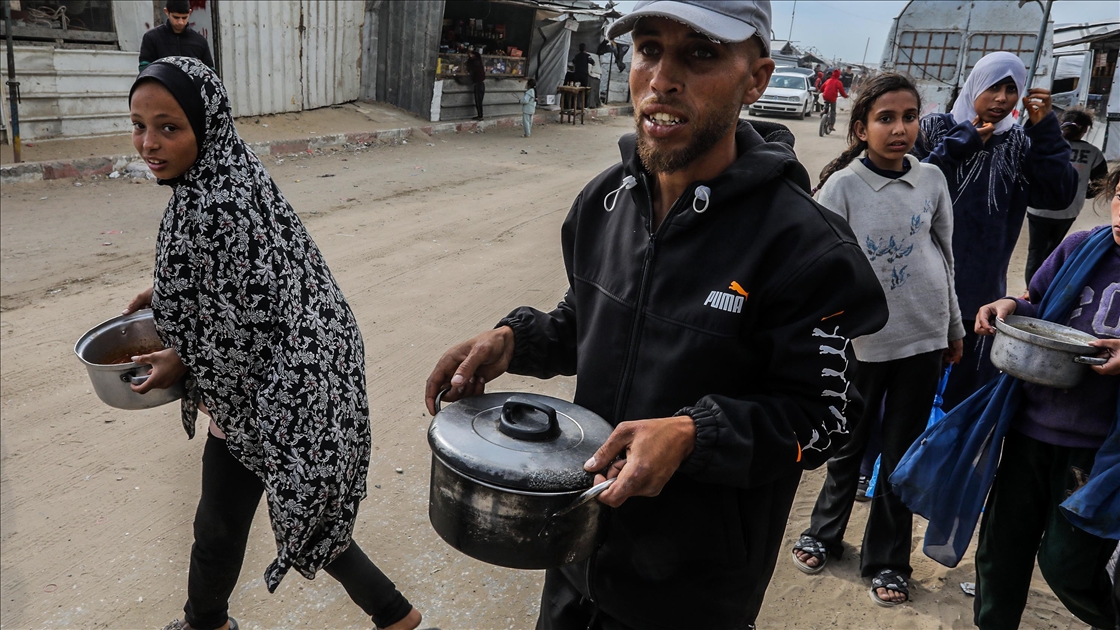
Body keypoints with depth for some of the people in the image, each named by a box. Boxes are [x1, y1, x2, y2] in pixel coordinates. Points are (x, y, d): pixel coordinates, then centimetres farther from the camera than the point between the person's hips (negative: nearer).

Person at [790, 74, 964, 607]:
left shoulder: (932, 179, 1)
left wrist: (954, 328, 16)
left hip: (923, 337, 3)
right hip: (861, 339, -2)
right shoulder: (842, 185, -10)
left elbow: (946, 257, 11)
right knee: (850, 446, 13)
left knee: (901, 453, 11)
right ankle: (824, 533, 38)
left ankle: (886, 559, 29)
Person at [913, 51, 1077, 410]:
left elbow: (1059, 196, -7)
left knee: (969, 388, 13)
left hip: (982, 291, 3)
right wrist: (960, 144, -15)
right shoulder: (936, 130, -2)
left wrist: (1045, 130, -11)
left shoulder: (1021, 145, 6)